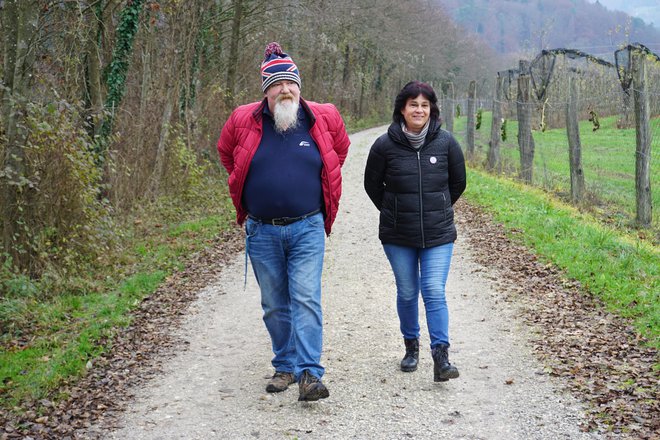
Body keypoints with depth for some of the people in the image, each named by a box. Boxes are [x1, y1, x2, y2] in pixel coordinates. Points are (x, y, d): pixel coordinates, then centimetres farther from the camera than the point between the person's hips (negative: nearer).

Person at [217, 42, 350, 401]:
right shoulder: (243, 121, -3)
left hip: (307, 228, -2)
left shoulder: (323, 119, -3)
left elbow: (340, 149, 20)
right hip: (262, 231, 2)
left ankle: (310, 374, -12)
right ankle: (285, 366, 23)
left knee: (306, 299, -12)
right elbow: (226, 152, 18)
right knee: (275, 305, 10)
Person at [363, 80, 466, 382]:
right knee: (407, 293, 11)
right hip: (398, 236, 1)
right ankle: (411, 345, 31)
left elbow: (458, 182, 11)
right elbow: (372, 184, 8)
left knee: (435, 292, -9)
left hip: (438, 234, 0)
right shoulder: (385, 145, -7)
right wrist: (394, 212, 11)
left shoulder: (445, 142, -4)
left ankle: (441, 357, -8)